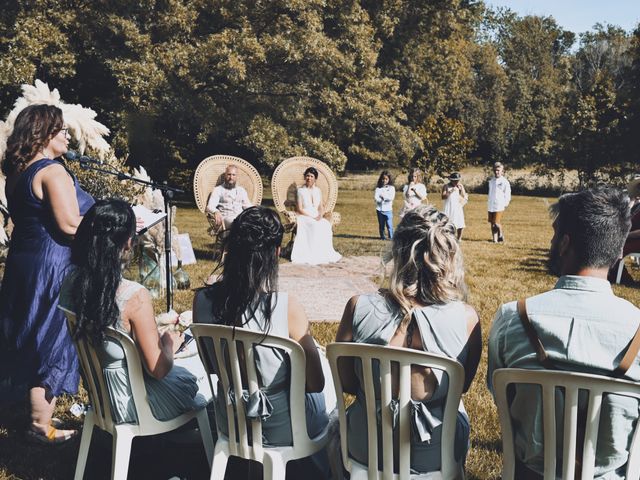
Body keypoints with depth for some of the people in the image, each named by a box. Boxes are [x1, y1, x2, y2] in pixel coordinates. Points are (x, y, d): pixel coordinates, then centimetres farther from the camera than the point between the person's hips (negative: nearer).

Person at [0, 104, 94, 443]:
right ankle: (41, 425, 12)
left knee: (29, 338, 18)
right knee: (52, 341, 1)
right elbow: (71, 225, -25)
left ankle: (36, 409, 32)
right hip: (50, 267, -9)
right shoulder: (52, 171, -19)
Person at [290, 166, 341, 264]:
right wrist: (312, 217, -17)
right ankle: (312, 254, -32)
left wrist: (320, 215, -12)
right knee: (316, 226, -35)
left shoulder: (318, 191, 14)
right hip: (304, 217, -4)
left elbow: (321, 207, 11)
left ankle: (325, 252, -22)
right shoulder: (301, 191, 0)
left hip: (318, 217, 4)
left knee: (326, 225, -27)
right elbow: (299, 209, -7)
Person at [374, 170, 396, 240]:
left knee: (389, 225, -6)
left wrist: (383, 196, -12)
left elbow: (391, 197, -11)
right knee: (381, 225, 9)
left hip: (388, 210, -2)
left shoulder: (391, 188, 4)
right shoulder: (378, 188, 8)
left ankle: (391, 237, 0)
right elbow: (376, 198, -6)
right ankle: (382, 237, 17)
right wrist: (383, 199, -16)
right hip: (379, 210, 2)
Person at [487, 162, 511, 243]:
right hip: (491, 206, 6)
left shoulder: (505, 182, -5)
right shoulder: (491, 181, 13)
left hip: (499, 206, -6)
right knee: (492, 223, 5)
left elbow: (507, 194, -3)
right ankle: (495, 239, 12)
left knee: (497, 223, -11)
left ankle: (501, 235, 13)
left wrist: (505, 204, -8)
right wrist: (489, 203, 15)